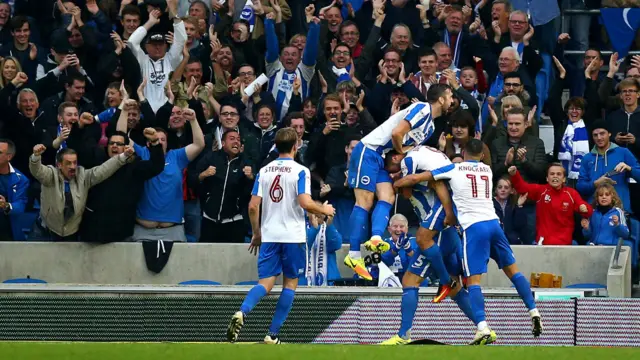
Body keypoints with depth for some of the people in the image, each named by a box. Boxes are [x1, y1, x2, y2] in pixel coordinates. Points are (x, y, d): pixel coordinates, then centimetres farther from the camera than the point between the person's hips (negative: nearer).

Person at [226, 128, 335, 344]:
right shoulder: (300, 171, -6)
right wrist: (324, 210, 3)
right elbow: (305, 203, -17)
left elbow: (253, 206, 4)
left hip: (268, 236, 3)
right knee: (290, 284, 10)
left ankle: (242, 312, -29)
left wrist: (256, 234, 16)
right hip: (293, 236, -3)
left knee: (265, 283, 2)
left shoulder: (264, 171, 7)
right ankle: (272, 334, 4)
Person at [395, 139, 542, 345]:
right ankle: (534, 313, 12)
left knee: (473, 280, -8)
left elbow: (415, 178, 6)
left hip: (473, 227, -4)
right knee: (512, 269, 17)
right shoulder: (488, 170, 18)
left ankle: (483, 328, -25)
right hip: (493, 223, 4)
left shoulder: (454, 169, 7)